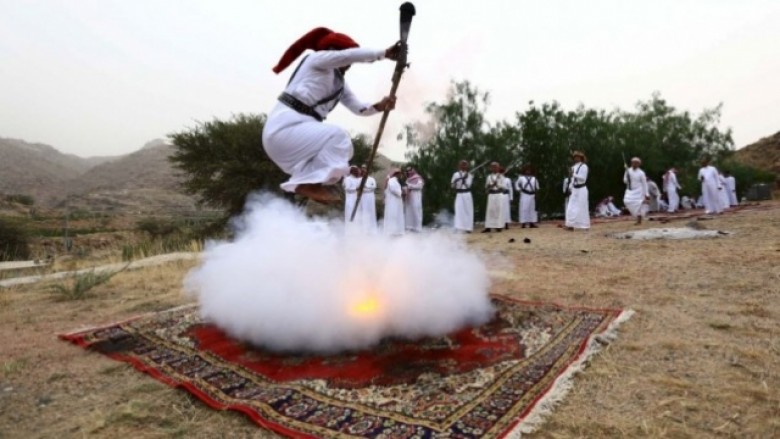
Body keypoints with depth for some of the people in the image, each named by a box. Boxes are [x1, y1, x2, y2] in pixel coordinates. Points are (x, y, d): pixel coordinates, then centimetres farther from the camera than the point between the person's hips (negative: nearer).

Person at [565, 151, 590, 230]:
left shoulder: (584, 166, -7)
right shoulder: (574, 167, 13)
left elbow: (583, 178, -16)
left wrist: (574, 174, -22)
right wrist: (570, 188, 8)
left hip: (581, 189, -7)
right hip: (574, 190, 7)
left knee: (582, 208, -3)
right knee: (571, 207, 2)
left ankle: (585, 225, 6)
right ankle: (571, 225, 6)